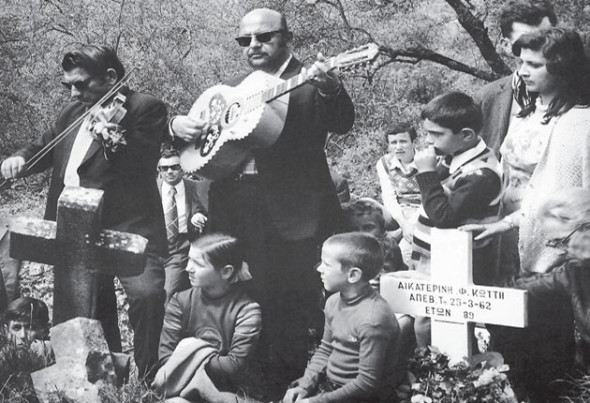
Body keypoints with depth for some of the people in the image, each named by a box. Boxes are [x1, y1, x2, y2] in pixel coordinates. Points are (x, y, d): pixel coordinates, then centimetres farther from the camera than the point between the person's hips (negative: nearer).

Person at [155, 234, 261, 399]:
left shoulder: (246, 310, -8)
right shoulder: (181, 301, 1)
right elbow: (165, 353, -5)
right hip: (181, 388, 1)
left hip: (220, 391, -1)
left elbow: (234, 365, -12)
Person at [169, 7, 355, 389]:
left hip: (289, 214, -6)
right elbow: (198, 122, 23)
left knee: (289, 306, -4)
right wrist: (179, 123, 0)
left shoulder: (311, 82, 1)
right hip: (235, 210, 6)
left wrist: (330, 88, -36)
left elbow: (342, 124, -15)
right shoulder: (233, 87, 19)